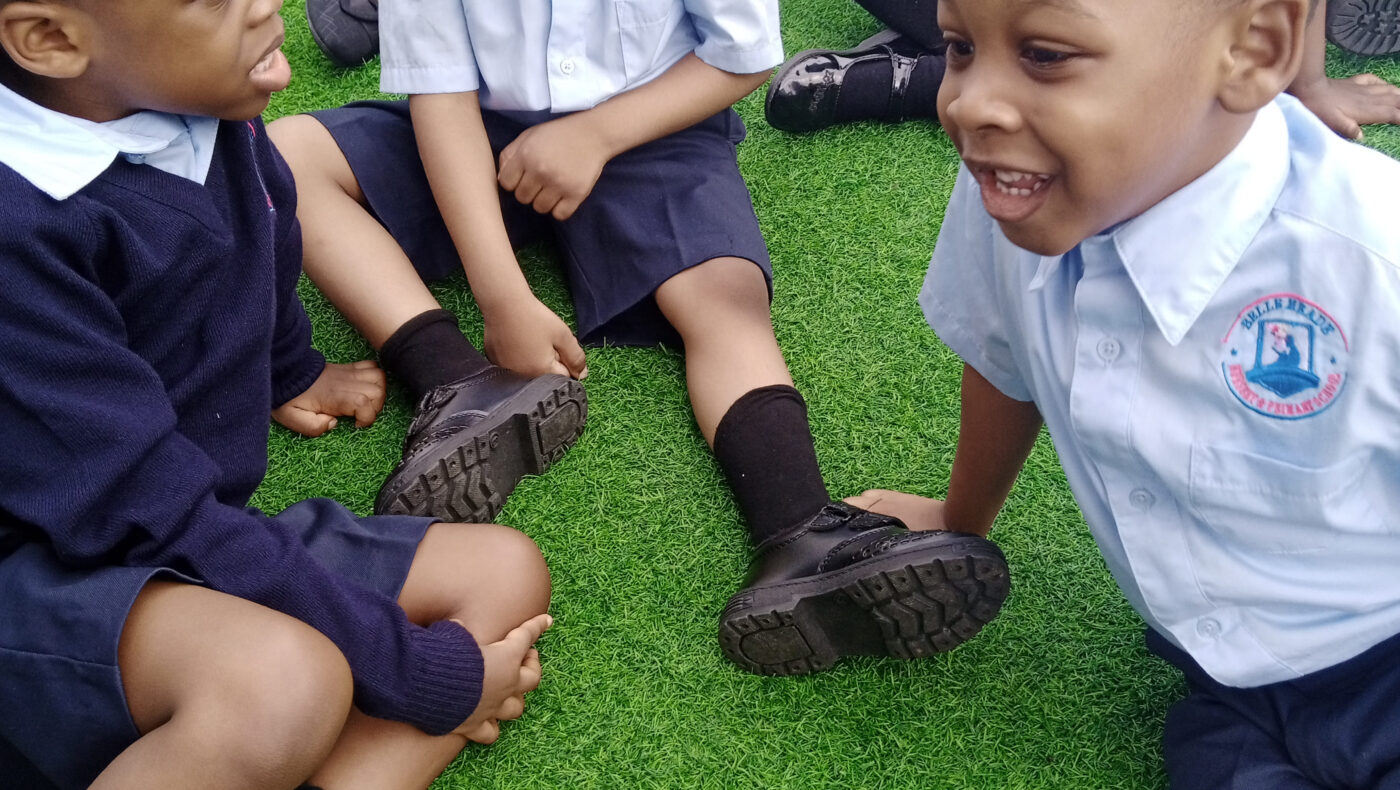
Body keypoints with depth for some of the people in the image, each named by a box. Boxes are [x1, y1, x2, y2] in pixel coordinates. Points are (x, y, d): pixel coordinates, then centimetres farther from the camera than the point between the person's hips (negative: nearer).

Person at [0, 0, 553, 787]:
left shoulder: (216, 117, -2)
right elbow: (153, 510, -26)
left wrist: (291, 373, 42)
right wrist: (427, 675, -22)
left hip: (207, 537, 9)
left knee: (507, 571, -4)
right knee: (285, 677, -38)